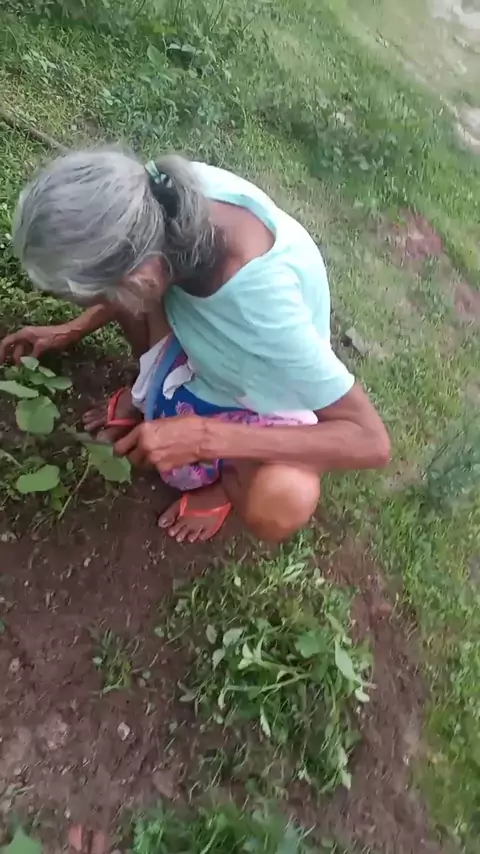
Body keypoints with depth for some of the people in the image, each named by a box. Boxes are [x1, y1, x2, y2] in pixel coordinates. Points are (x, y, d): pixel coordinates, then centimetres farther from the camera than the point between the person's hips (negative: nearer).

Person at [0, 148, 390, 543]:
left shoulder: (267, 314, -43)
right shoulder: (165, 193, -27)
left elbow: (372, 442, -34)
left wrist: (203, 437, -39)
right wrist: (74, 329, -7)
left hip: (265, 391, -5)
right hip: (201, 334, 5)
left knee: (280, 506, -35)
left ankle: (224, 480, 2)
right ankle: (153, 393, 9)